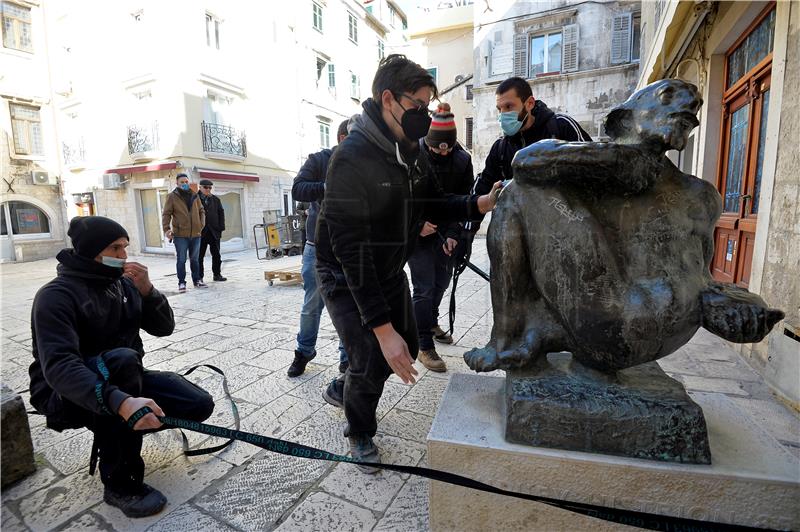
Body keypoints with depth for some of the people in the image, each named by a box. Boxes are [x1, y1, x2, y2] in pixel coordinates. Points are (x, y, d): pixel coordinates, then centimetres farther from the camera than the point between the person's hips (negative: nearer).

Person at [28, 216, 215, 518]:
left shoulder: (123, 283, 0)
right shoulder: (56, 296, -19)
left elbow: (164, 329, -1)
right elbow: (59, 366, -34)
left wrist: (147, 291, -19)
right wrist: (119, 401, -50)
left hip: (121, 379, 6)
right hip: (67, 395, -5)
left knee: (200, 405, -12)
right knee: (123, 359, -39)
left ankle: (114, 432, 14)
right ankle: (120, 483, -23)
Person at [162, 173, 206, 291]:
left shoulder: (194, 195, 9)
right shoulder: (172, 196, -1)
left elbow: (201, 210, 16)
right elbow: (166, 214, -3)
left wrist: (202, 224, 3)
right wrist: (166, 229, -14)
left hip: (195, 233, 3)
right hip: (180, 234, -3)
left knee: (195, 259, 13)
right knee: (181, 260, 0)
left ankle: (197, 280, 24)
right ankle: (181, 282, 9)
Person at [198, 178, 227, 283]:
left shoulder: (216, 200, 11)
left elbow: (221, 213, 9)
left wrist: (221, 227, -1)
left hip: (214, 231, 3)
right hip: (201, 231, -3)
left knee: (216, 254, 8)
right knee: (200, 255, 4)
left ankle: (217, 274, 17)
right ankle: (199, 276, 11)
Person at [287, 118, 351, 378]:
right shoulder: (318, 160, 1)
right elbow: (297, 189, -11)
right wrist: (329, 188, -23)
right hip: (319, 246, -1)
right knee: (312, 304, 7)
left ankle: (348, 358, 21)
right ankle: (304, 352, 29)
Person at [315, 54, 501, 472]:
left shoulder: (410, 150, -2)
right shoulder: (352, 157, -27)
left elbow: (432, 204, 6)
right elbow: (350, 250, -31)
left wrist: (479, 205, -14)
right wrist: (382, 328, -34)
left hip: (389, 272, 8)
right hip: (346, 278, -7)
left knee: (404, 351, 14)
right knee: (373, 362, -10)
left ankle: (344, 387, 43)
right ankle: (360, 433, 24)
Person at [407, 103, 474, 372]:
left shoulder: (462, 159, -5)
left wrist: (453, 234, -11)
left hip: (445, 232, 5)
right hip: (418, 232, -5)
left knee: (442, 280, 17)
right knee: (424, 288, -7)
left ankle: (431, 322, 42)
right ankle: (425, 346, 6)